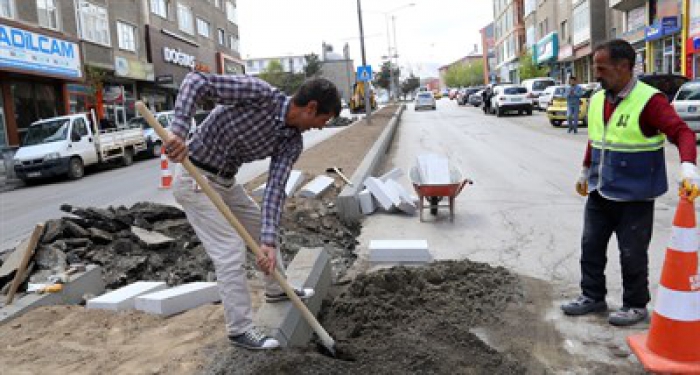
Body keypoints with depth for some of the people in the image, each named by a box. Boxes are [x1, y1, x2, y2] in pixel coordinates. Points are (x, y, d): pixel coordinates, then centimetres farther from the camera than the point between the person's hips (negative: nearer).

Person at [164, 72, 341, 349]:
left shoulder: (292, 143, -4)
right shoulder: (261, 93, -25)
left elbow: (275, 188, -11)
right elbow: (196, 81, -27)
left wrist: (268, 241, -22)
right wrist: (178, 131, -40)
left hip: (226, 182, 8)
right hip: (195, 180, -8)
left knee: (261, 227, 19)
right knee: (231, 250, -10)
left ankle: (277, 290, 42)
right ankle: (240, 329, 6)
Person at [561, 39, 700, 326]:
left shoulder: (649, 100, -17)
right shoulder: (597, 100, 6)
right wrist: (585, 172, 26)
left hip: (634, 197, -7)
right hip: (599, 193, 7)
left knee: (632, 254, 5)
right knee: (591, 246, 13)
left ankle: (635, 306, 24)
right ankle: (592, 297, 29)